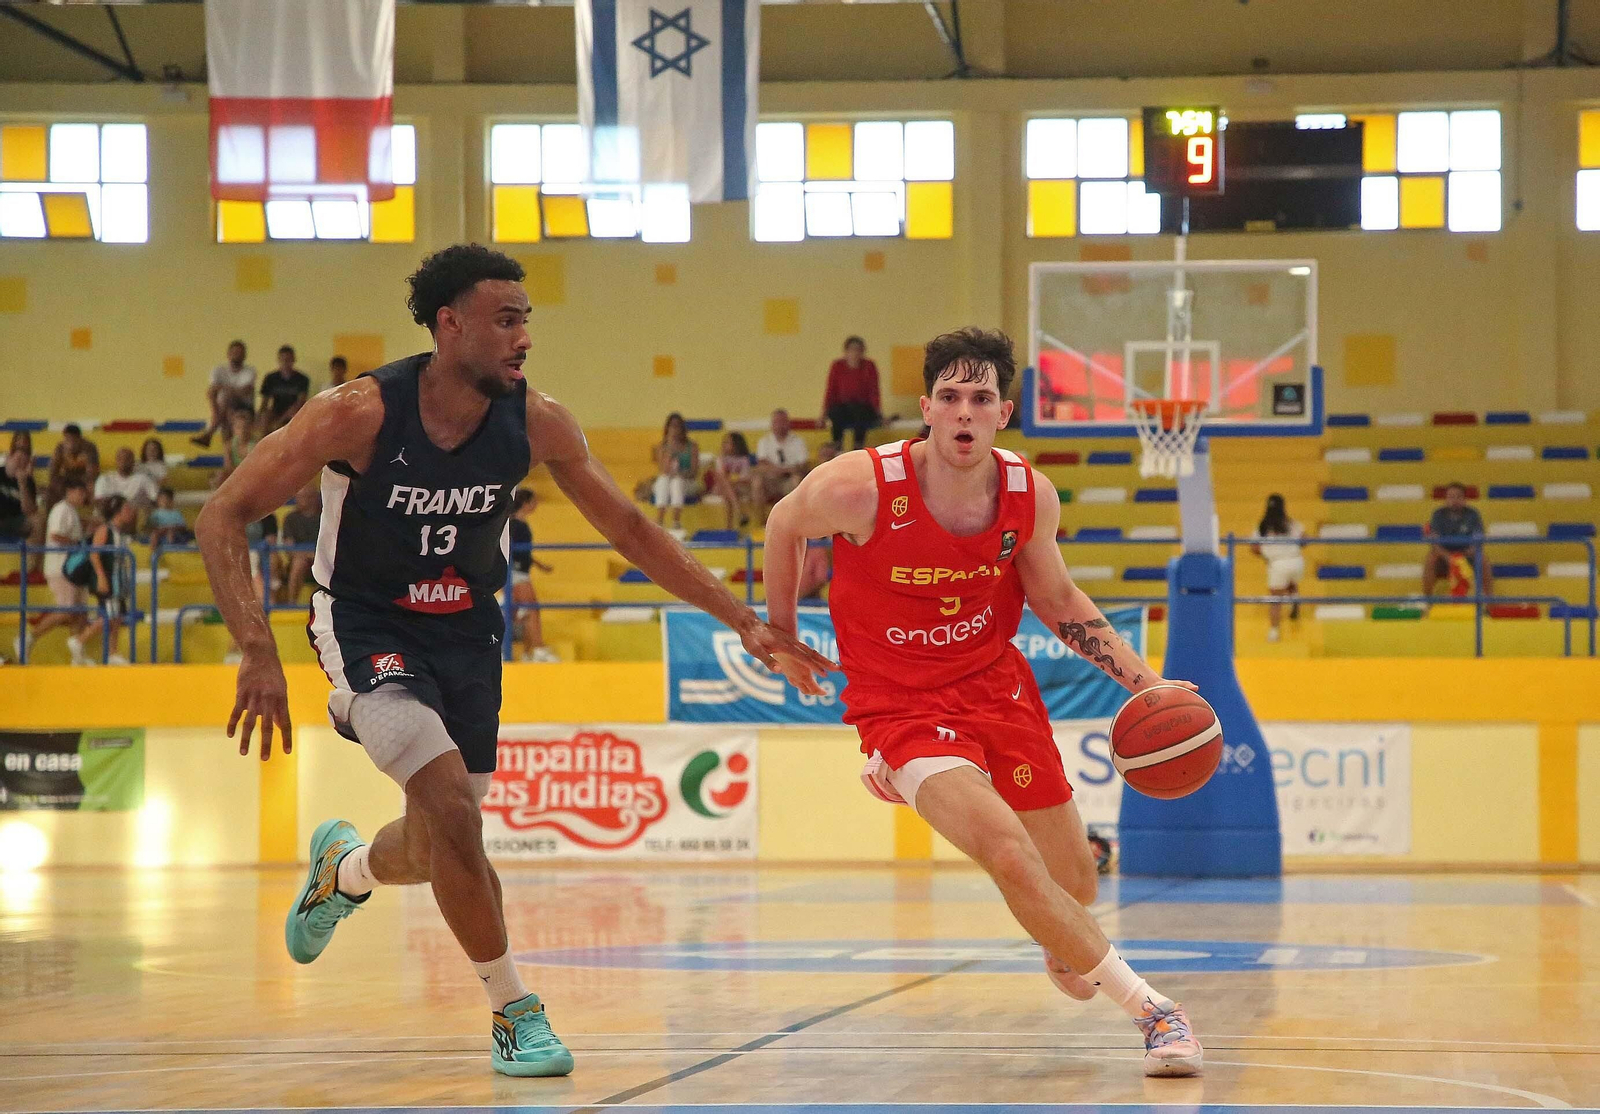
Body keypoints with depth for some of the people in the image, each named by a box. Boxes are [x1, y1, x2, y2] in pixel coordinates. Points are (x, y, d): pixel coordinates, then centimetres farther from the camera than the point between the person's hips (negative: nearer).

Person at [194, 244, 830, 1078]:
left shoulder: (536, 424, -13)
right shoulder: (359, 414, -24)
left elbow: (629, 529, 0)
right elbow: (221, 518, -21)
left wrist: (745, 623, -4)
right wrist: (259, 652, -32)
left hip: (465, 632, 5)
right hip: (367, 630, -5)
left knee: (433, 850, 12)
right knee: (455, 809, -24)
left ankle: (342, 870, 49)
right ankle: (514, 1012, -7)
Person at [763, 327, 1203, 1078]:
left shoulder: (1031, 496, -10)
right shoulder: (858, 488, -23)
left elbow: (1059, 604, 8)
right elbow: (784, 526, 0)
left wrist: (1144, 682, -1)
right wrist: (782, 636, 13)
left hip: (999, 687, 5)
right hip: (903, 706, -4)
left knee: (1074, 881, 14)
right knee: (1011, 857, -26)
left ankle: (1065, 950, 54)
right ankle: (1150, 1010, -12)